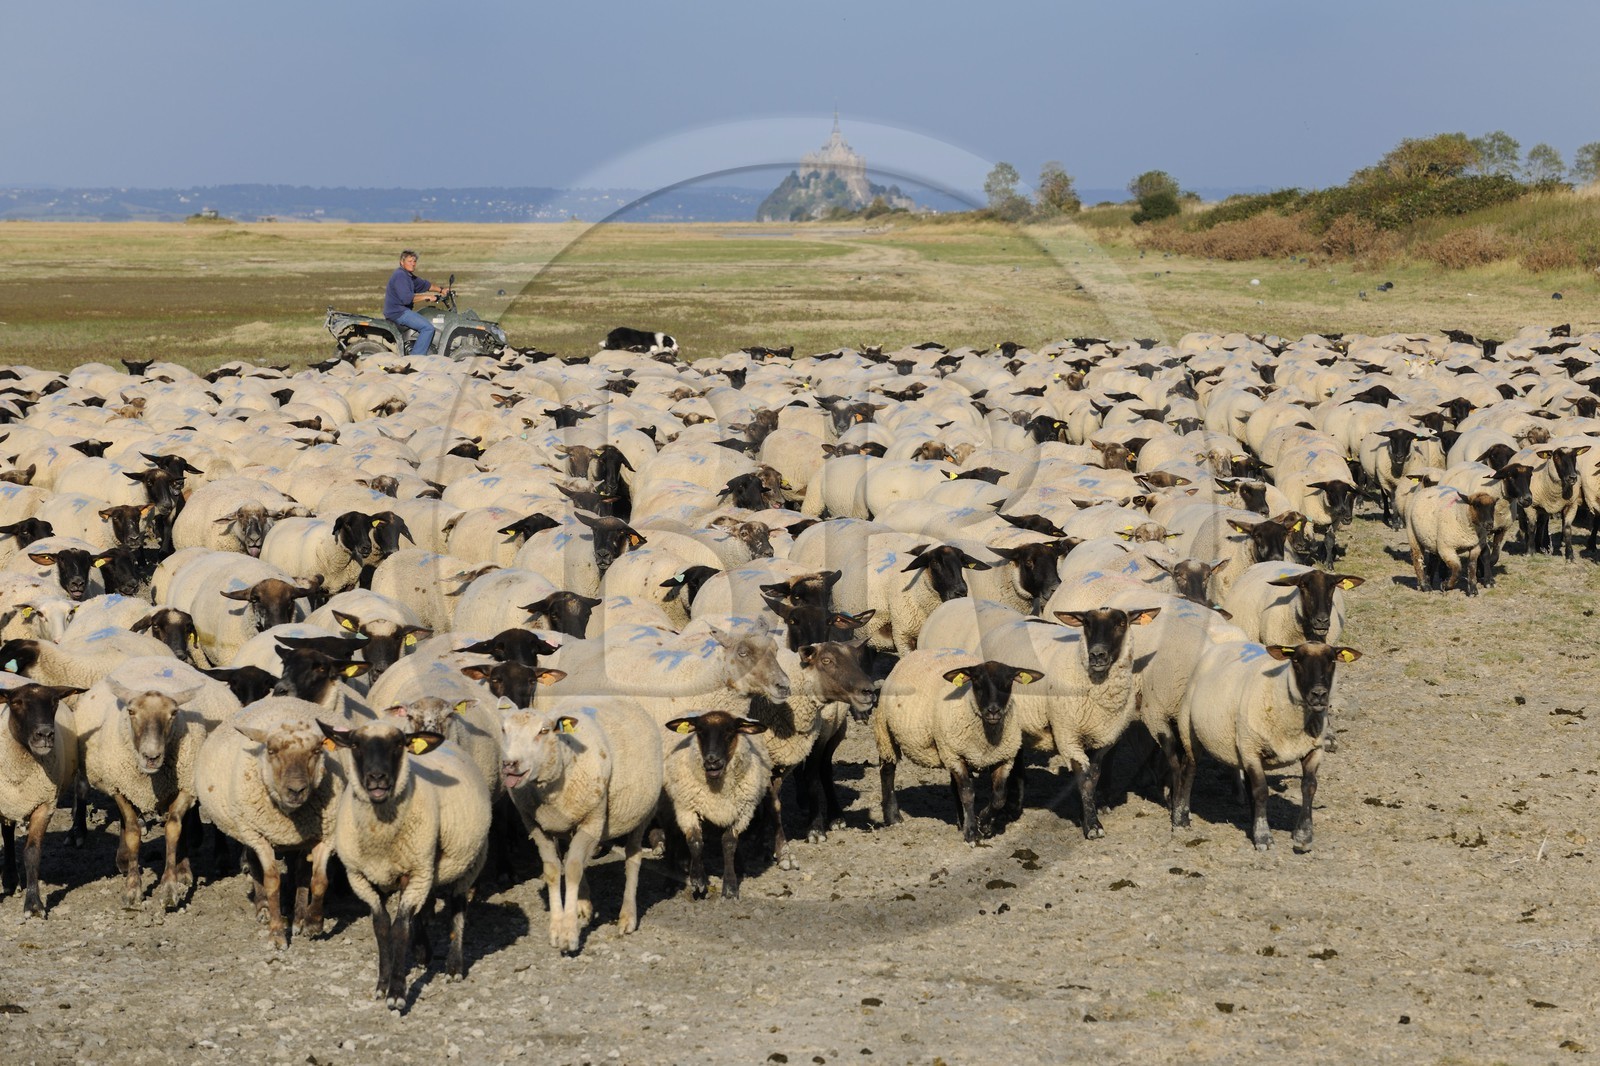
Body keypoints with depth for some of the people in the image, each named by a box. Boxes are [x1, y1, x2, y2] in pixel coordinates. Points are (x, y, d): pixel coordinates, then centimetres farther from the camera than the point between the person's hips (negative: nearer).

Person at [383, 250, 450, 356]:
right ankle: (416, 357, -22)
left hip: (402, 311, 11)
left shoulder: (409, 275, 16)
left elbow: (424, 284, 26)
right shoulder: (400, 275, -17)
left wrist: (441, 290, 17)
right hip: (398, 312, -11)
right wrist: (426, 297, -21)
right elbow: (406, 298, -27)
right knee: (428, 328, -19)